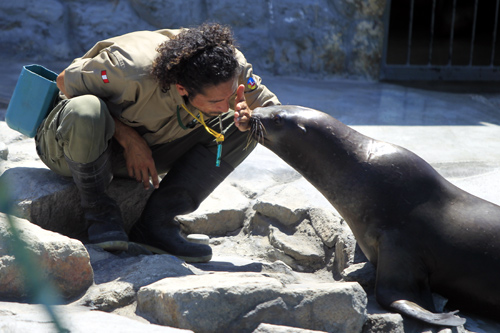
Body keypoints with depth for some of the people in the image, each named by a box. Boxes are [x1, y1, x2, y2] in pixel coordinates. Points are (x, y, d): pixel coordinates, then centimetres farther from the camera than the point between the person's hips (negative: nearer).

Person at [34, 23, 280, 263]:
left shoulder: (228, 64, -21)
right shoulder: (133, 71, -36)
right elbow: (65, 81, -19)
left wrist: (250, 120, -35)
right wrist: (129, 139, -25)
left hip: (150, 146, 5)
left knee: (241, 128, -14)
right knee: (85, 110, -42)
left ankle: (156, 222, -15)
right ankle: (98, 210, -15)